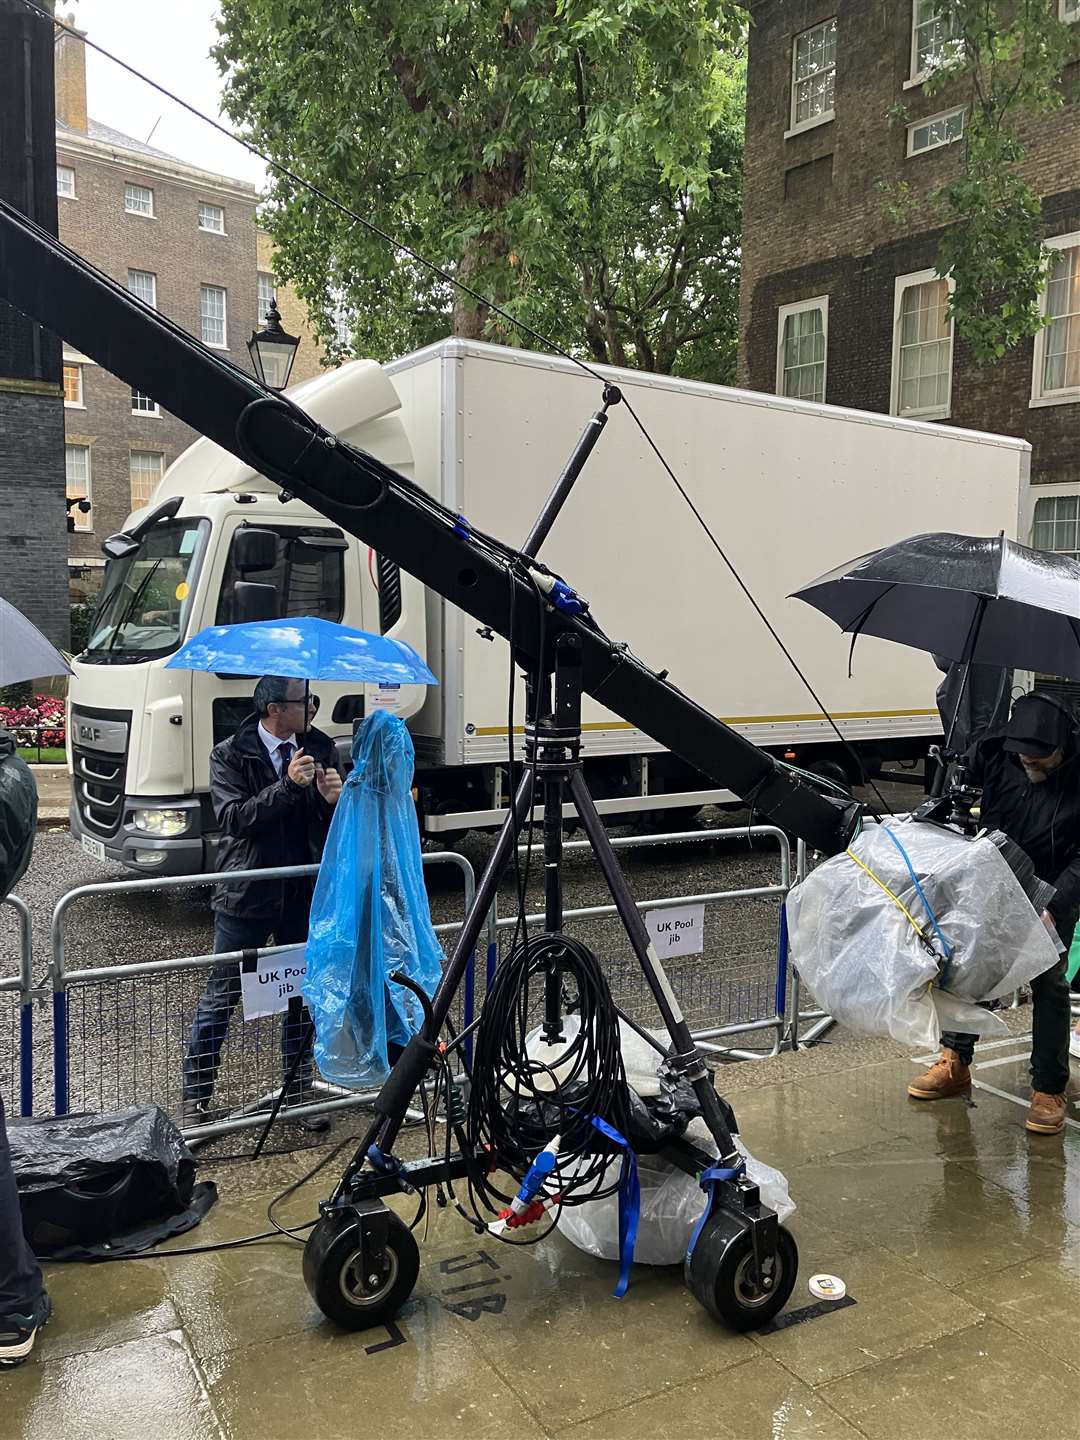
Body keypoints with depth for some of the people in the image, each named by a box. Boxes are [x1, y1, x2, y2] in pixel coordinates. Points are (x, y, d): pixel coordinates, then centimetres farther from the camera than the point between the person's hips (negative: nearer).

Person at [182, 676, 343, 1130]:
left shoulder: (320, 748, 3)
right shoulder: (229, 755, -7)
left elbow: (338, 826, 5)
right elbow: (233, 819, -20)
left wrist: (333, 798, -18)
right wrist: (288, 785, -27)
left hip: (306, 894, 4)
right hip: (246, 895, -3)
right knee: (221, 997, 5)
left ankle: (298, 1093, 29)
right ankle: (195, 1099, 19)